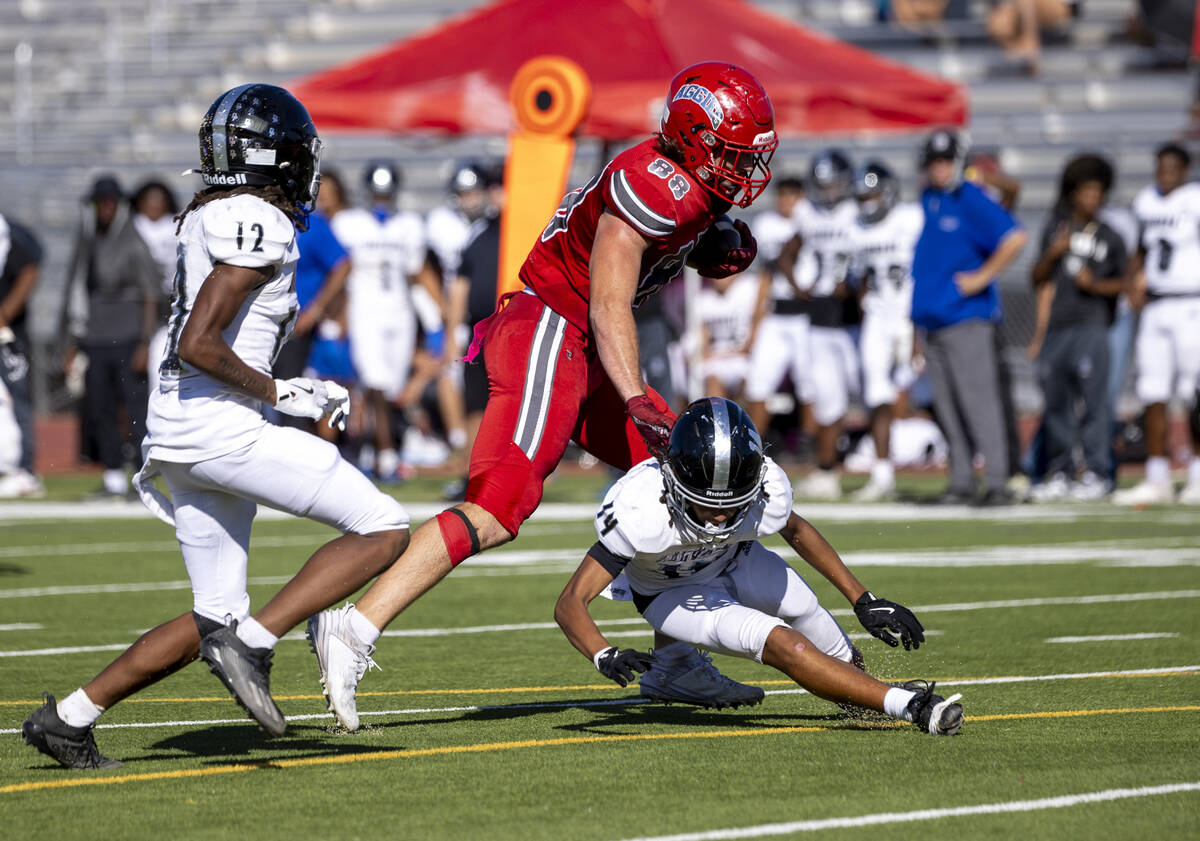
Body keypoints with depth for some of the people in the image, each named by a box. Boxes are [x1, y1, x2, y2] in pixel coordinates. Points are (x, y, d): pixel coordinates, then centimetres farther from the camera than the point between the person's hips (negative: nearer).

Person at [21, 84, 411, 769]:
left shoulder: (212, 219, 17)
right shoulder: (257, 227, -12)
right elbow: (199, 346, -20)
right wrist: (280, 393, -10)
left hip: (179, 431, 10)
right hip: (220, 427, -10)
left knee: (214, 620, 15)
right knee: (384, 530, -9)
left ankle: (71, 716, 14)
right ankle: (253, 643, -16)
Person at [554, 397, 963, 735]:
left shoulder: (765, 493, -31)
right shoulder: (641, 511, -42)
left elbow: (795, 532, -4)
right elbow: (570, 604, -39)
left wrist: (864, 600, -1)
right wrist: (606, 656, -58)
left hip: (736, 561, 4)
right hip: (673, 594, -4)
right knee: (784, 647, -24)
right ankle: (908, 706, -20)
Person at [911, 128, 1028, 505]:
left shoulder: (971, 201, -9)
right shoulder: (926, 199, 14)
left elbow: (1014, 238, -18)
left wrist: (982, 277, -15)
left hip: (967, 318, -8)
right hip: (933, 319, 8)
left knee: (978, 401, -11)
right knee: (947, 408, 9)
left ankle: (996, 482, -11)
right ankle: (961, 482, 14)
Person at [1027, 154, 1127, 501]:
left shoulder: (1110, 238, 7)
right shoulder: (1055, 229, 13)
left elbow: (1122, 282, 8)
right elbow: (1039, 278, 13)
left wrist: (1095, 284, -9)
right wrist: (1053, 254, -5)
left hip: (1090, 326, -3)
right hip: (1055, 328, 3)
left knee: (1092, 400, -9)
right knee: (1056, 401, 5)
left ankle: (1097, 473, -6)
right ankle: (1059, 473, 12)